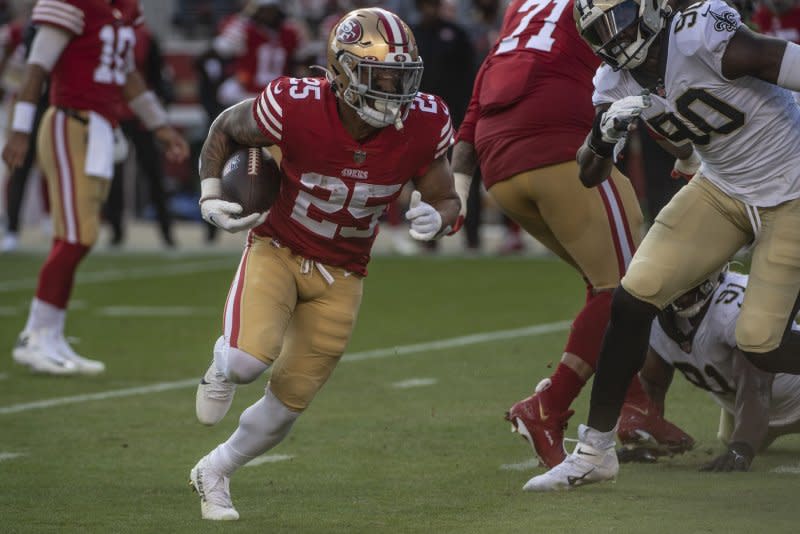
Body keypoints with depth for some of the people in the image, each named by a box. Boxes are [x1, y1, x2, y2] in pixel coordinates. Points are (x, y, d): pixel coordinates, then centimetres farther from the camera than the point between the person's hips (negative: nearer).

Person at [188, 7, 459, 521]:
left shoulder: (422, 127, -19)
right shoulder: (297, 108, -27)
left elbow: (447, 200, -3)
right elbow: (226, 128, -5)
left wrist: (436, 219, -26)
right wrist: (211, 196, -16)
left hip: (340, 275, 3)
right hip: (277, 248, -3)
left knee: (287, 406, 7)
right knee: (250, 358, -29)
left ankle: (214, 473, 35)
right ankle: (222, 367, 11)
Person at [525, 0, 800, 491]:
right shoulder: (618, 80, -4)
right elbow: (590, 175, 1)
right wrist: (605, 134, -22)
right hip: (721, 188, 7)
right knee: (632, 300, -5)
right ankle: (594, 453, 7)